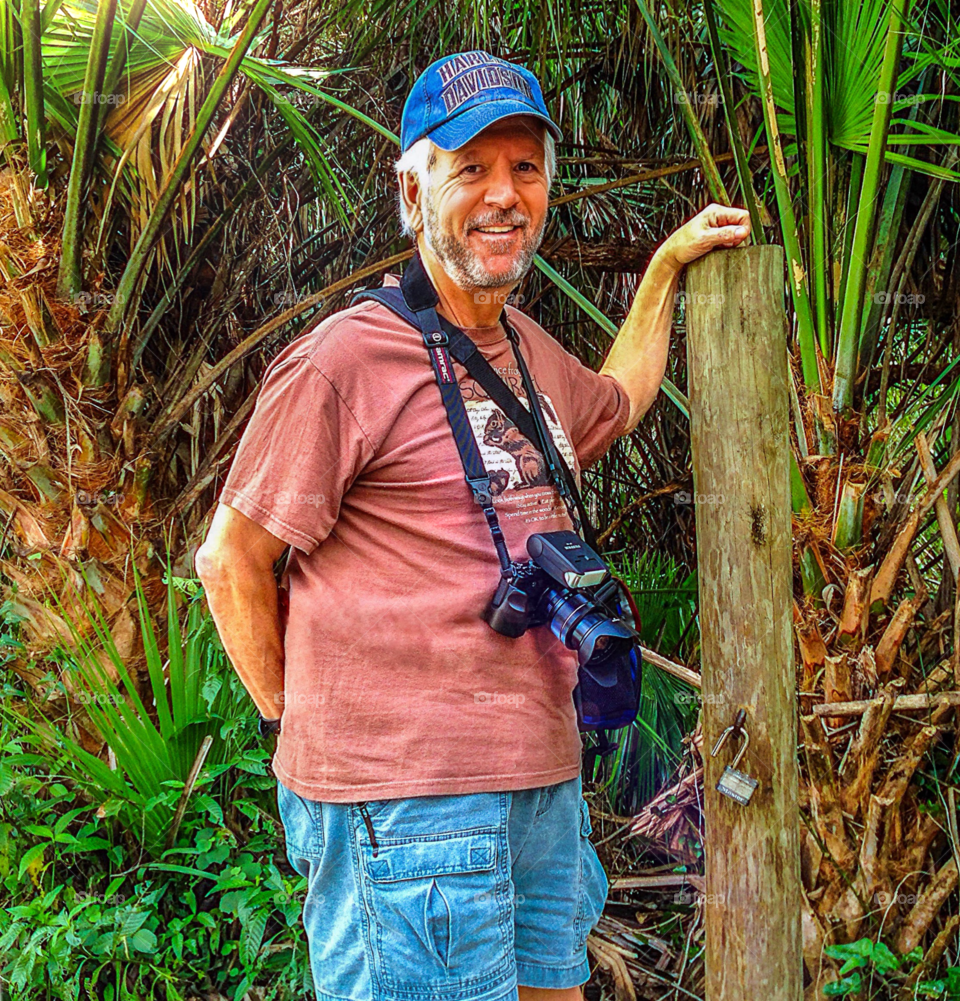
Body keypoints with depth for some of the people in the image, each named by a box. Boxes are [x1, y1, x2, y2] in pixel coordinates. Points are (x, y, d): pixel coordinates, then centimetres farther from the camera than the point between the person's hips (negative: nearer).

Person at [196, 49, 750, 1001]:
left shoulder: (529, 350, 12)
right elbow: (231, 560, -8)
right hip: (403, 802, -8)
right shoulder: (344, 360, -13)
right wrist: (296, 713, 0)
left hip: (542, 780, 8)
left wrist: (666, 267, 31)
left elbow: (615, 402, 36)